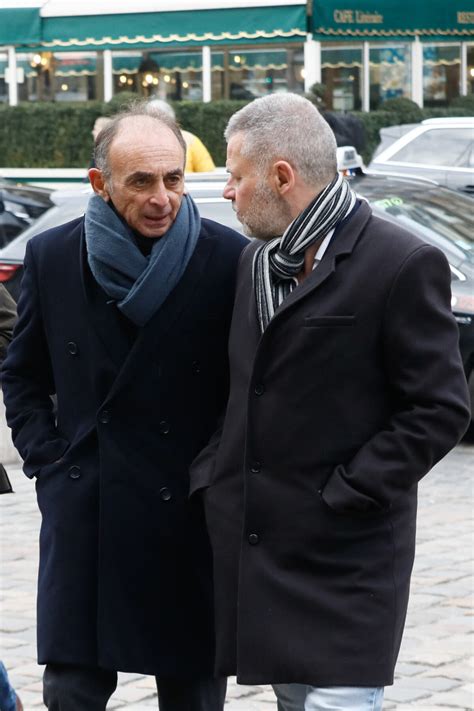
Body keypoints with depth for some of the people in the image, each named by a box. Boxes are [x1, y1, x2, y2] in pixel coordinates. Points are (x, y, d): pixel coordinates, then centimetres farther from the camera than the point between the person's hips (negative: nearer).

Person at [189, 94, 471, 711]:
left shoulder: (402, 265, -11)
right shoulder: (257, 261, 12)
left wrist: (343, 496, -15)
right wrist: (212, 475, 7)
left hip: (345, 555, -7)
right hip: (257, 544, 7)